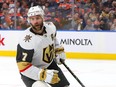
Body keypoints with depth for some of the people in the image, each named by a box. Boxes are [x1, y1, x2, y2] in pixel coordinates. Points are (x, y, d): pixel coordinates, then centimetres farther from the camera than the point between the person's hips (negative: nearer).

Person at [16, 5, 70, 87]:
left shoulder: (51, 27, -14)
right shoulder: (26, 40, -33)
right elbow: (23, 67, -34)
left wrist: (59, 50, 7)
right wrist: (43, 74, -40)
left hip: (49, 64, 7)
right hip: (31, 70, -7)